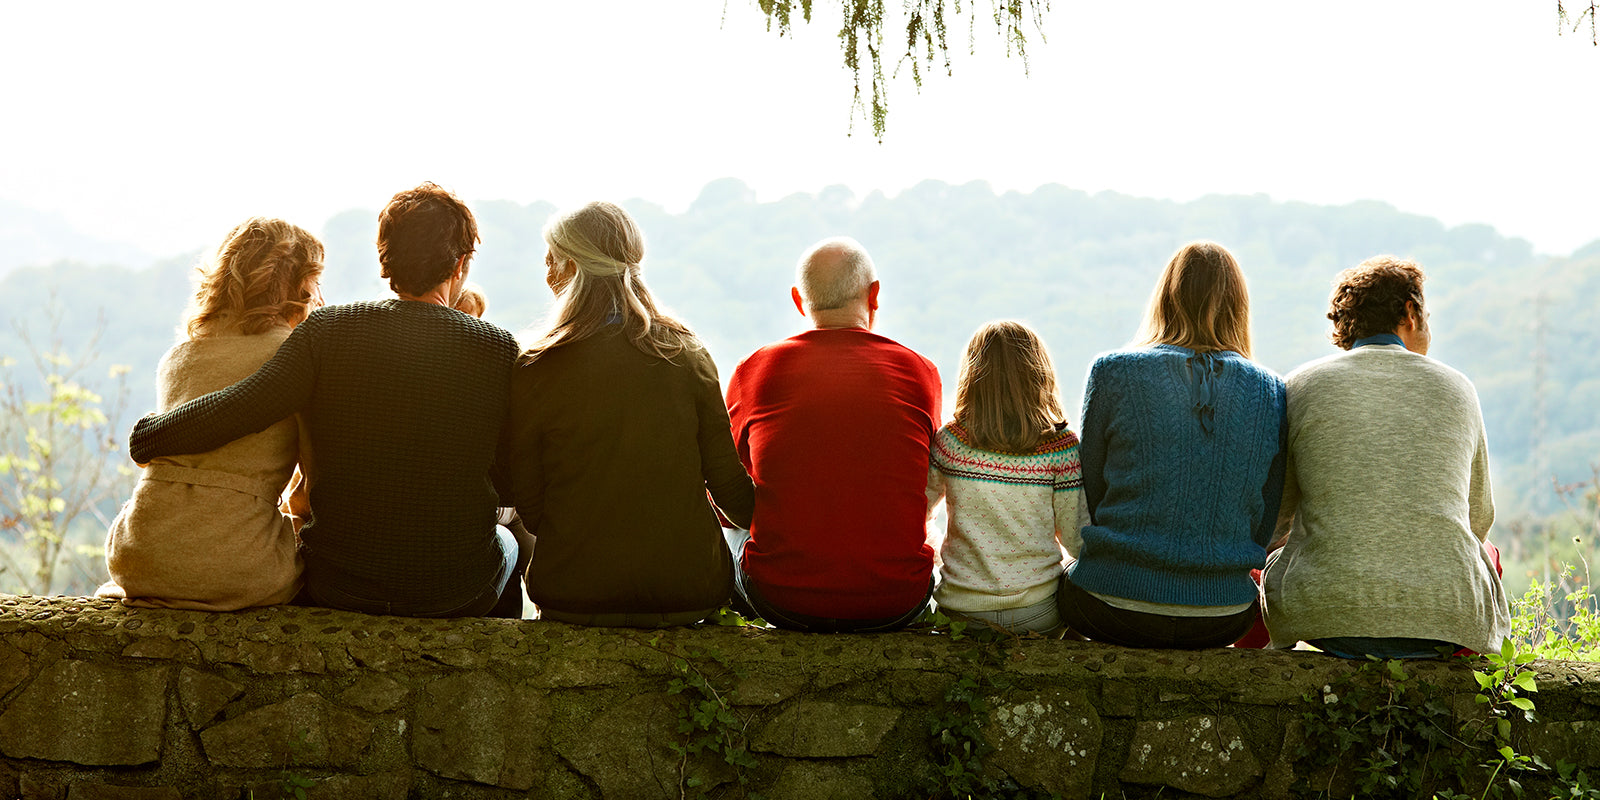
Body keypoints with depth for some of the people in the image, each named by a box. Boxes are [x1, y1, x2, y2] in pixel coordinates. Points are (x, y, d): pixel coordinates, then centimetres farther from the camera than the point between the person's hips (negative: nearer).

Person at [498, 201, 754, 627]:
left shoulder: (534, 372, -9)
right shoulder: (686, 354, -3)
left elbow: (528, 504, -2)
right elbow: (728, 483, 2)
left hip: (575, 596, -2)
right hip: (691, 594, 2)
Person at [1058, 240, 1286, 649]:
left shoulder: (1113, 372, -5)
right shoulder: (1271, 392, 1)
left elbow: (1089, 494, 3)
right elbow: (1265, 526, 7)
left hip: (1113, 612, -2)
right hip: (1222, 621, 2)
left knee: (1059, 574, 32)